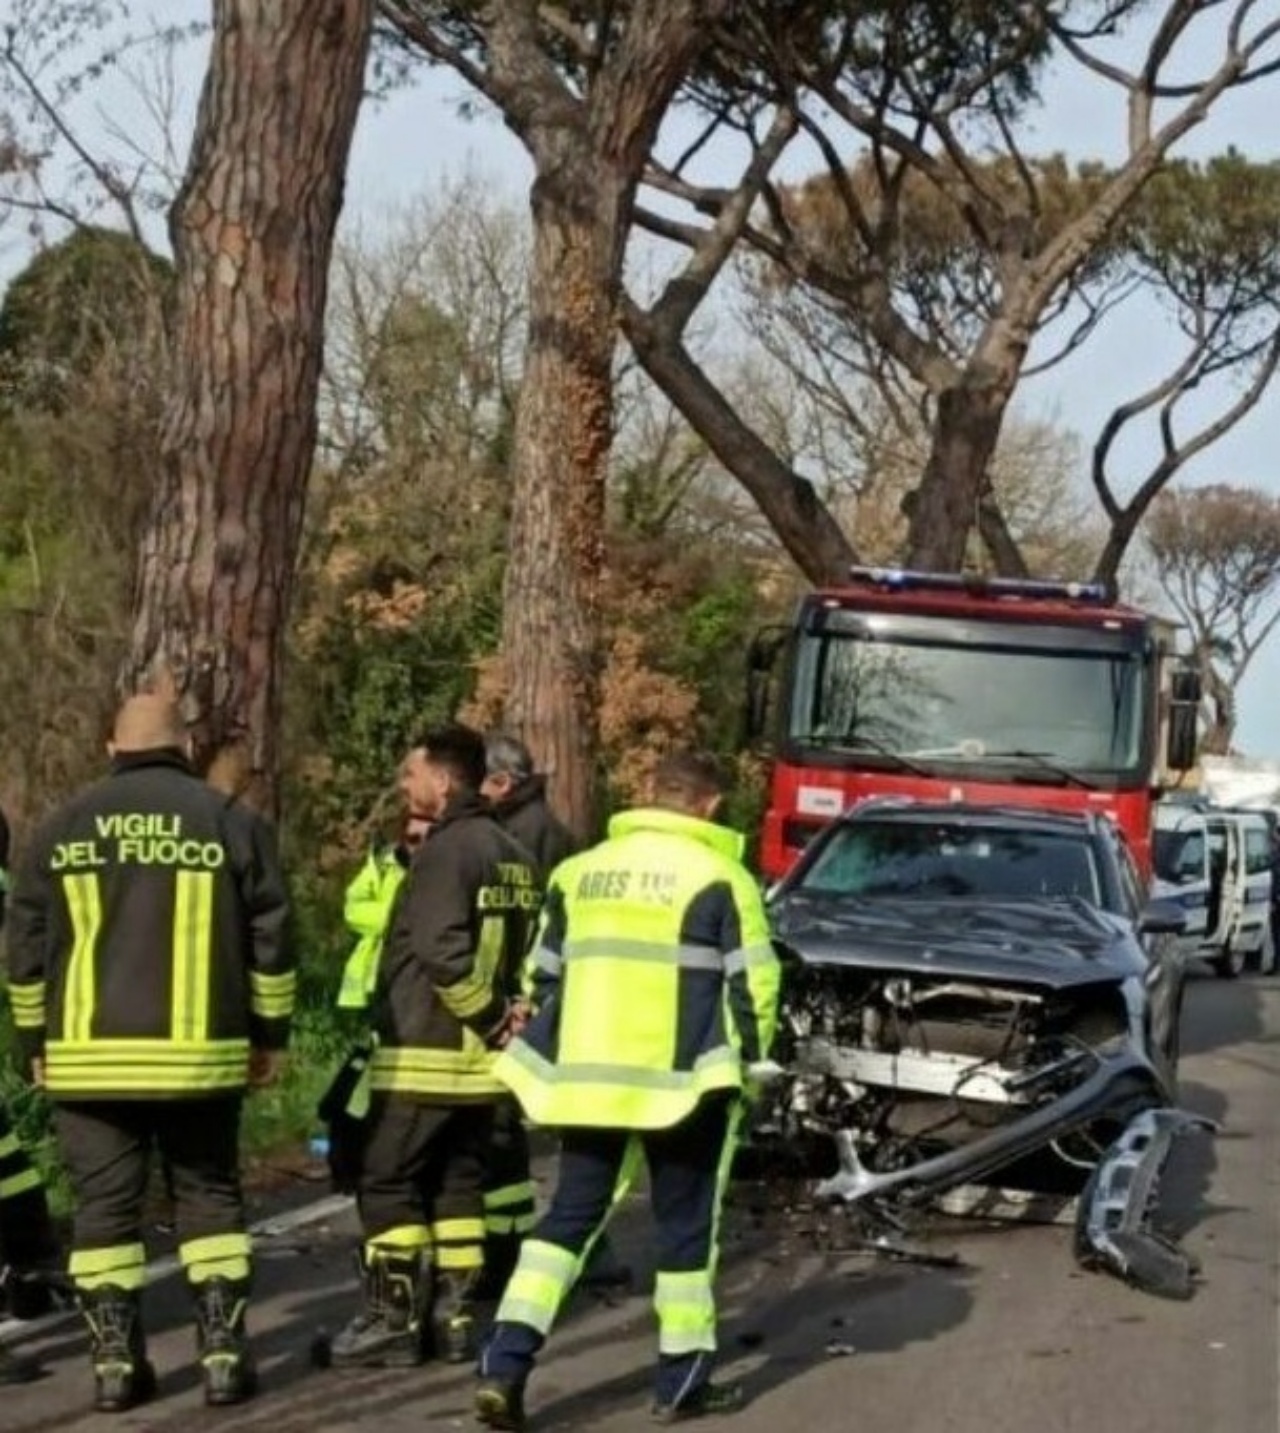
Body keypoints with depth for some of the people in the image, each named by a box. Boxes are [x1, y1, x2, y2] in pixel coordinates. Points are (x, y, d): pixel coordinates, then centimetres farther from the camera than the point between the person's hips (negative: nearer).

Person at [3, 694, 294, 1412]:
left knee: (105, 1207, 8)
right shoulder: (232, 822, 1)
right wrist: (271, 1032, 11)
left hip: (89, 1057, 1)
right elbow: (271, 939, 1)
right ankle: (224, 1352, 6)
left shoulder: (64, 827, 6)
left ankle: (115, 1361, 7)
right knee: (211, 1199, 11)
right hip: (197, 1055, -1)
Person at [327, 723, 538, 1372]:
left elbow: (441, 949, -23)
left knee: (387, 1183, -2)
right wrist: (505, 1009, 6)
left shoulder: (445, 850, -15)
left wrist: (488, 1014, -14)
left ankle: (394, 1321, -1)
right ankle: (455, 1316, 15)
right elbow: (527, 947, 17)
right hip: (480, 1056, 9)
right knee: (458, 1185, 13)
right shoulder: (511, 855, 14)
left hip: (424, 1055, -9)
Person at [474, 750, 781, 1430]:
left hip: (586, 1075, 4)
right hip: (682, 1079, -4)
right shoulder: (717, 877, -6)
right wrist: (747, 1057, 9)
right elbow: (753, 984, -6)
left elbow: (542, 976, 16)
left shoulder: (581, 870, 10)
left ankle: (505, 1364, -3)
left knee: (568, 1216, 10)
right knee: (685, 1225, 9)